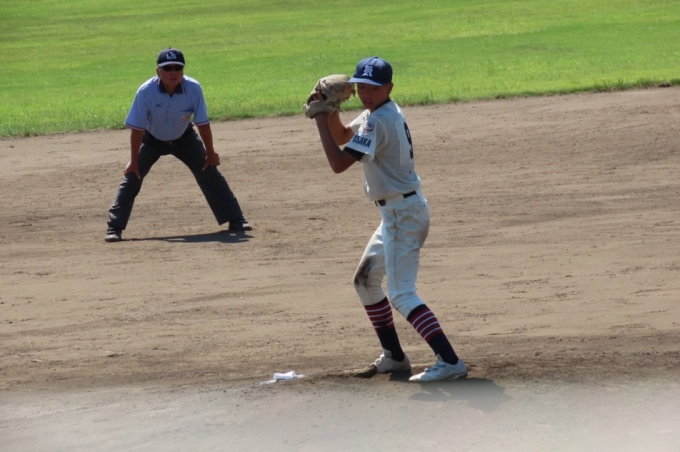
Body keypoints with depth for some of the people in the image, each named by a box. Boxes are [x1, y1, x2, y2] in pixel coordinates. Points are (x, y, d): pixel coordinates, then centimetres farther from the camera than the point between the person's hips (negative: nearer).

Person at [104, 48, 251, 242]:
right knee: (132, 176, -12)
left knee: (210, 173, -2)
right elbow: (137, 128, -24)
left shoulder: (193, 89, -28)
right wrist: (134, 160, -19)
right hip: (152, 141, -1)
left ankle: (236, 220, 8)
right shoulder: (146, 92, -32)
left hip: (184, 139, 1)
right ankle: (114, 228, -6)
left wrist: (210, 153, -8)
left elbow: (202, 123, -16)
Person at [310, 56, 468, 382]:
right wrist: (331, 111, 5)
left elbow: (339, 163, -25)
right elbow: (343, 136, 24)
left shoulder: (379, 121, -20)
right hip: (397, 212, 11)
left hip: (402, 213, -11)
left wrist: (320, 121, -17)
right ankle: (393, 357, 26)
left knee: (401, 294, -16)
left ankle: (449, 361, -26)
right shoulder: (380, 112, 10)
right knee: (365, 280, 21)